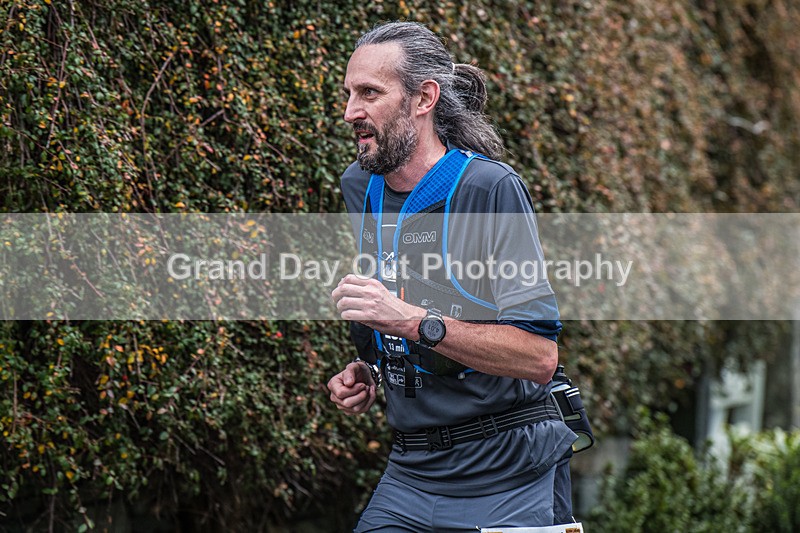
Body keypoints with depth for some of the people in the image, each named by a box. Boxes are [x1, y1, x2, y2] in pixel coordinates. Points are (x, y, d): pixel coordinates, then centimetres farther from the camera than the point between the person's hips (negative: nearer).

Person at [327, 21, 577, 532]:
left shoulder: (492, 189, -14)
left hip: (508, 478, -6)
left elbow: (540, 356, -22)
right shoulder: (358, 188, 8)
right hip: (410, 473, 6)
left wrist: (415, 323, -29)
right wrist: (367, 372, 6)